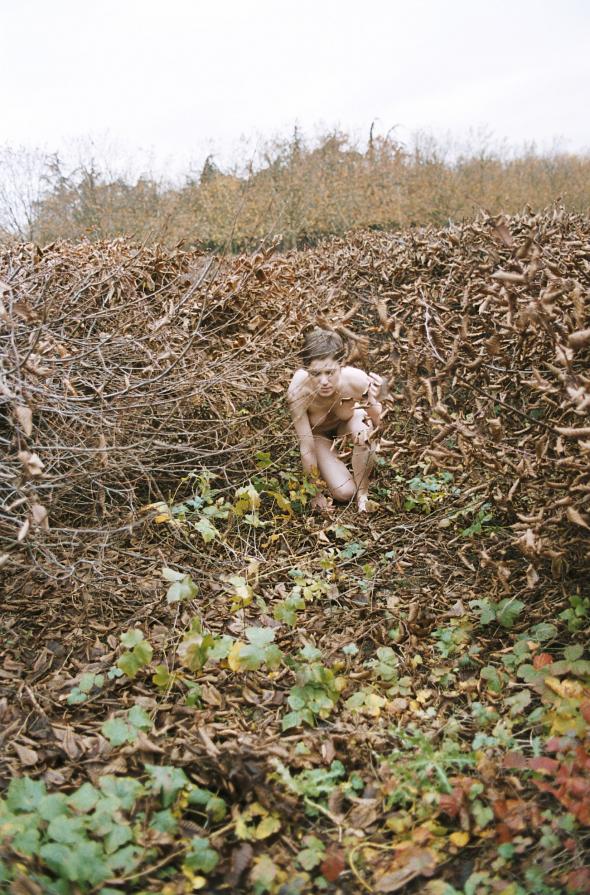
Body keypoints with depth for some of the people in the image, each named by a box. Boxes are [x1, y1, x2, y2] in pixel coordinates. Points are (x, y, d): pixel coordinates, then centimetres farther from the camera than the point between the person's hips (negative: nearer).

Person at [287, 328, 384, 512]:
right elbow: (307, 449, -28)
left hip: (347, 423, 1)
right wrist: (314, 493, -16)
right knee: (344, 493, -14)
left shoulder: (357, 379, -37)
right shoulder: (298, 391, -40)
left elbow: (376, 423, -18)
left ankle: (363, 492, -11)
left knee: (362, 425, -34)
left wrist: (373, 401, -40)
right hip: (316, 433, -1)